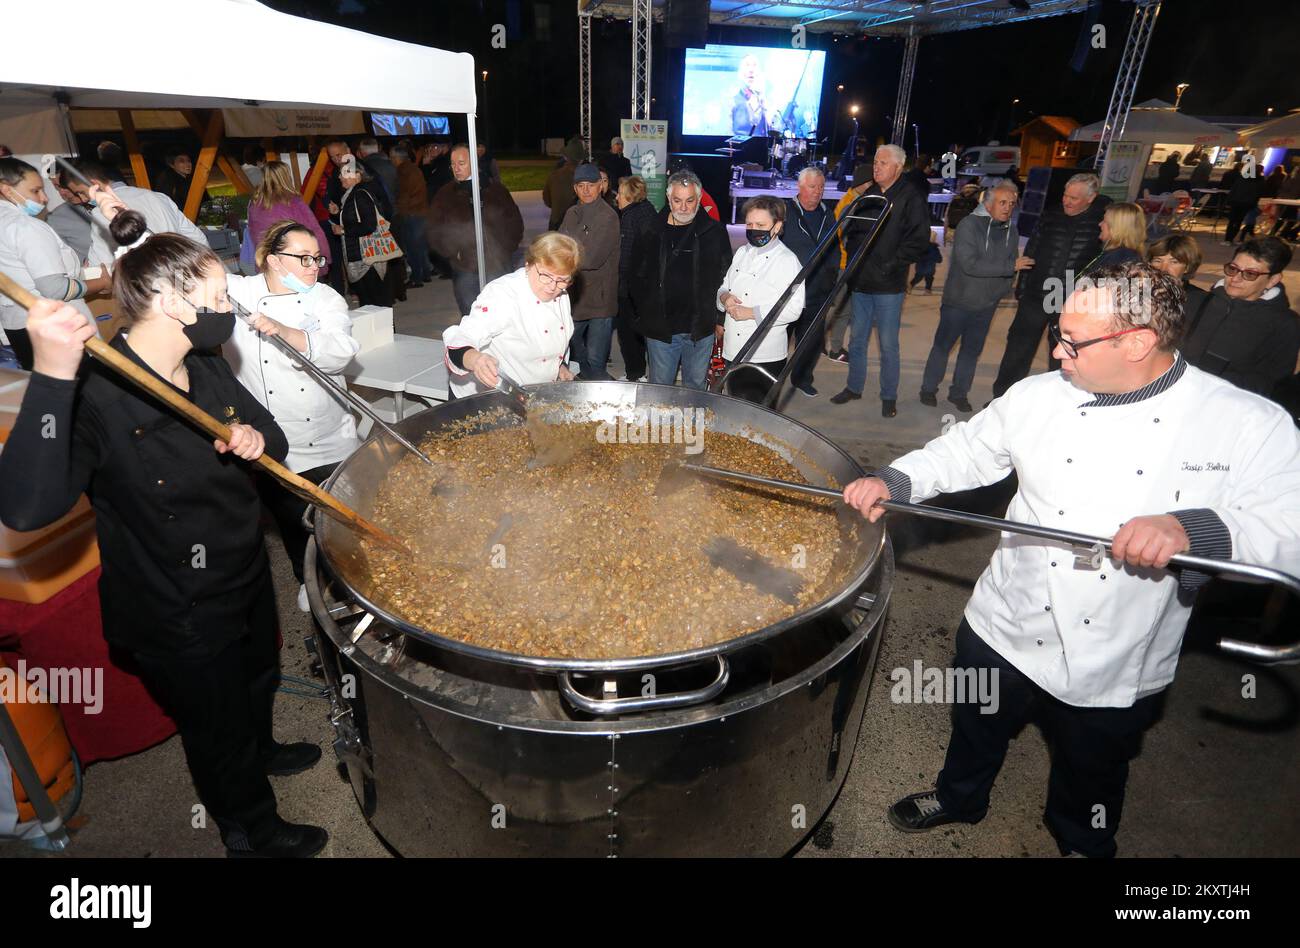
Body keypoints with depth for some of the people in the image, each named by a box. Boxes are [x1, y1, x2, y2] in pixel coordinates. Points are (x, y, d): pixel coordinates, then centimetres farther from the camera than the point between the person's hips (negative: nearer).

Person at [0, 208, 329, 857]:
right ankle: (253, 833, 45)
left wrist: (256, 438, -16)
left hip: (247, 578, 7)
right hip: (179, 621, -7)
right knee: (219, 731, 18)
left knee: (258, 682, 33)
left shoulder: (207, 367, -4)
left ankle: (261, 751, 64)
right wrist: (52, 376, -49)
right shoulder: (93, 391, -28)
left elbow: (273, 438, 8)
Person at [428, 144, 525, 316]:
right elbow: (435, 234, 6)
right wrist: (456, 253, -8)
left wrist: (503, 250, -4)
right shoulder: (445, 195, 8)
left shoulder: (495, 190, 8)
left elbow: (515, 223, 9)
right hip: (464, 272, 0)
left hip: (497, 268, 0)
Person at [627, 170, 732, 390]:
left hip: (701, 329, 0)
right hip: (660, 328, 0)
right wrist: (644, 317, 3)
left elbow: (725, 279, 4)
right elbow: (637, 277, 9)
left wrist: (720, 319, 2)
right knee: (660, 388, 9)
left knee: (696, 386, 12)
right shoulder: (653, 233, 1)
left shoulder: (715, 232, 1)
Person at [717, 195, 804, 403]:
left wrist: (751, 313, -20)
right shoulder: (742, 252, 13)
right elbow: (725, 286, 22)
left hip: (765, 357, -7)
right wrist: (724, 297, -3)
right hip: (733, 351, 7)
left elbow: (793, 309, -17)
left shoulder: (787, 261, -9)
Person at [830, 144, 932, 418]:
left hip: (888, 285, -5)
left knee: (888, 344, 1)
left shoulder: (910, 198, -6)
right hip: (861, 281, 6)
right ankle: (854, 387, 29)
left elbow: (919, 239, -11)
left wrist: (892, 265, -16)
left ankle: (889, 396, 13)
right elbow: (851, 230, 20)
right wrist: (853, 256, 4)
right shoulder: (867, 195, 11)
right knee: (857, 339, 14)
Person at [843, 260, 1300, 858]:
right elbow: (965, 451, 1)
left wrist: (1193, 530, -38)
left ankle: (1080, 843, 58)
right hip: (1005, 634, 2)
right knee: (976, 734, 25)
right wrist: (894, 481, -14)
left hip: (1118, 674, -1)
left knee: (1091, 771, 26)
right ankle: (959, 797, 57)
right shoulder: (1039, 396, -8)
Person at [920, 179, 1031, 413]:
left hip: (986, 306, 5)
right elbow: (970, 264, -25)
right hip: (958, 301, -5)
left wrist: (999, 293, -1)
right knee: (942, 346, 7)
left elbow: (1012, 267, 11)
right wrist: (1011, 266, -25)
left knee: (972, 350, 13)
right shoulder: (969, 225, -15)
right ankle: (929, 389, 21)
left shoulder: (1011, 231, 3)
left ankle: (959, 393, 26)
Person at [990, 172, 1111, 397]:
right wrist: (1022, 288, 5)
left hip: (1071, 303, -1)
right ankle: (1001, 397, 18)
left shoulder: (1101, 220, -4)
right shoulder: (1051, 215, 3)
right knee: (1018, 349, 7)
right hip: (1035, 296, 2)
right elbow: (1030, 252, 7)